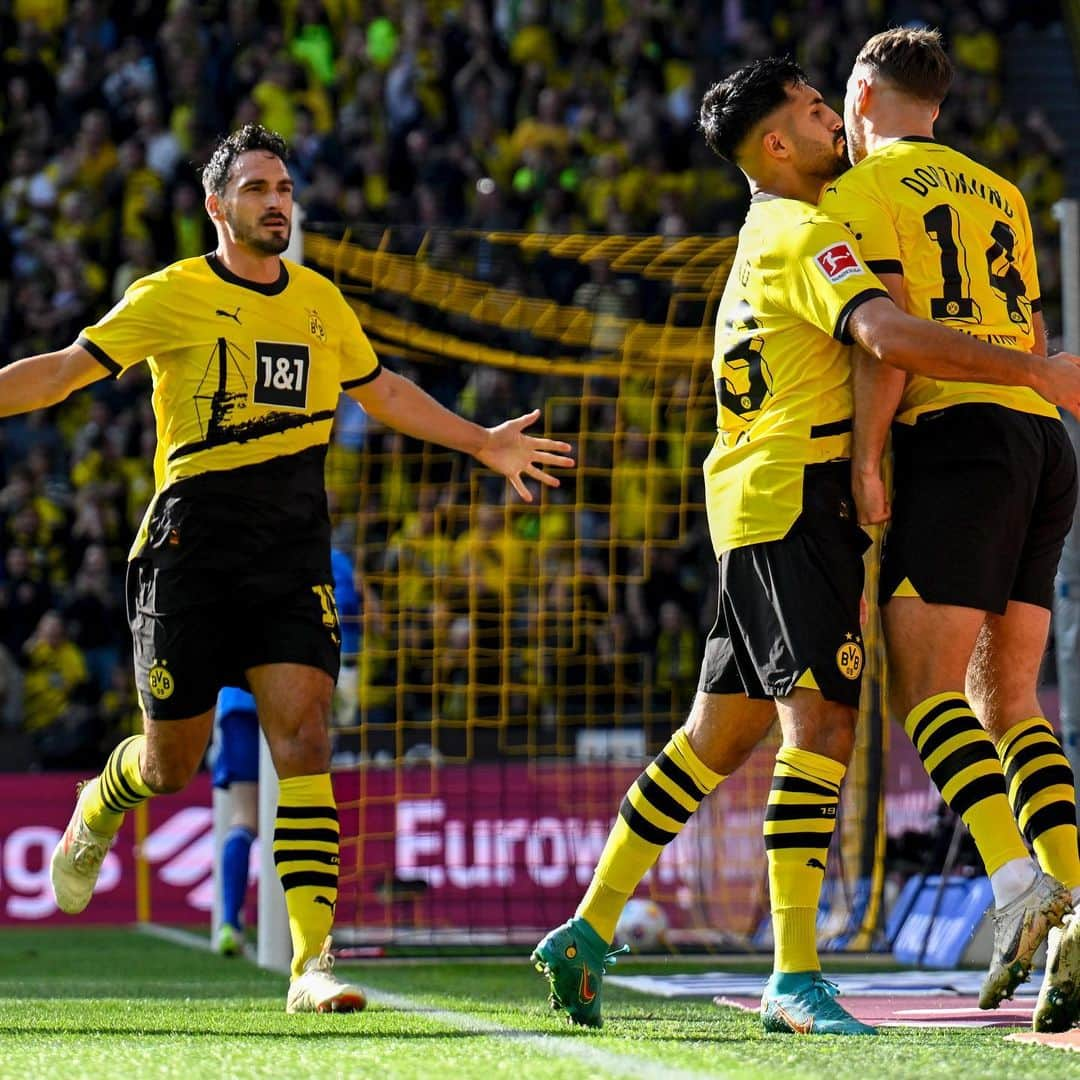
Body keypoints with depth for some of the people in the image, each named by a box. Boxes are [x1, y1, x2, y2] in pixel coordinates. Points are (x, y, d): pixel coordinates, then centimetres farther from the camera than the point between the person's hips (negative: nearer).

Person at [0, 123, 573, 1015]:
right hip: (191, 553, -3)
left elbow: (382, 391, 29)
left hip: (293, 557, 3)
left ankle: (313, 961, -16)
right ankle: (99, 811, 43)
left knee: (303, 738, -13)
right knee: (173, 762, 5)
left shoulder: (320, 301, 12)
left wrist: (483, 443, 31)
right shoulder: (174, 297, -3)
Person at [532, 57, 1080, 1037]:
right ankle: (795, 976, -19)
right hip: (797, 494, -10)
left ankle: (589, 930, 15)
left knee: (719, 735, 12)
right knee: (822, 724, -14)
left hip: (758, 504, 10)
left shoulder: (764, 239, 22)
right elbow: (891, 337, -27)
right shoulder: (804, 236, -11)